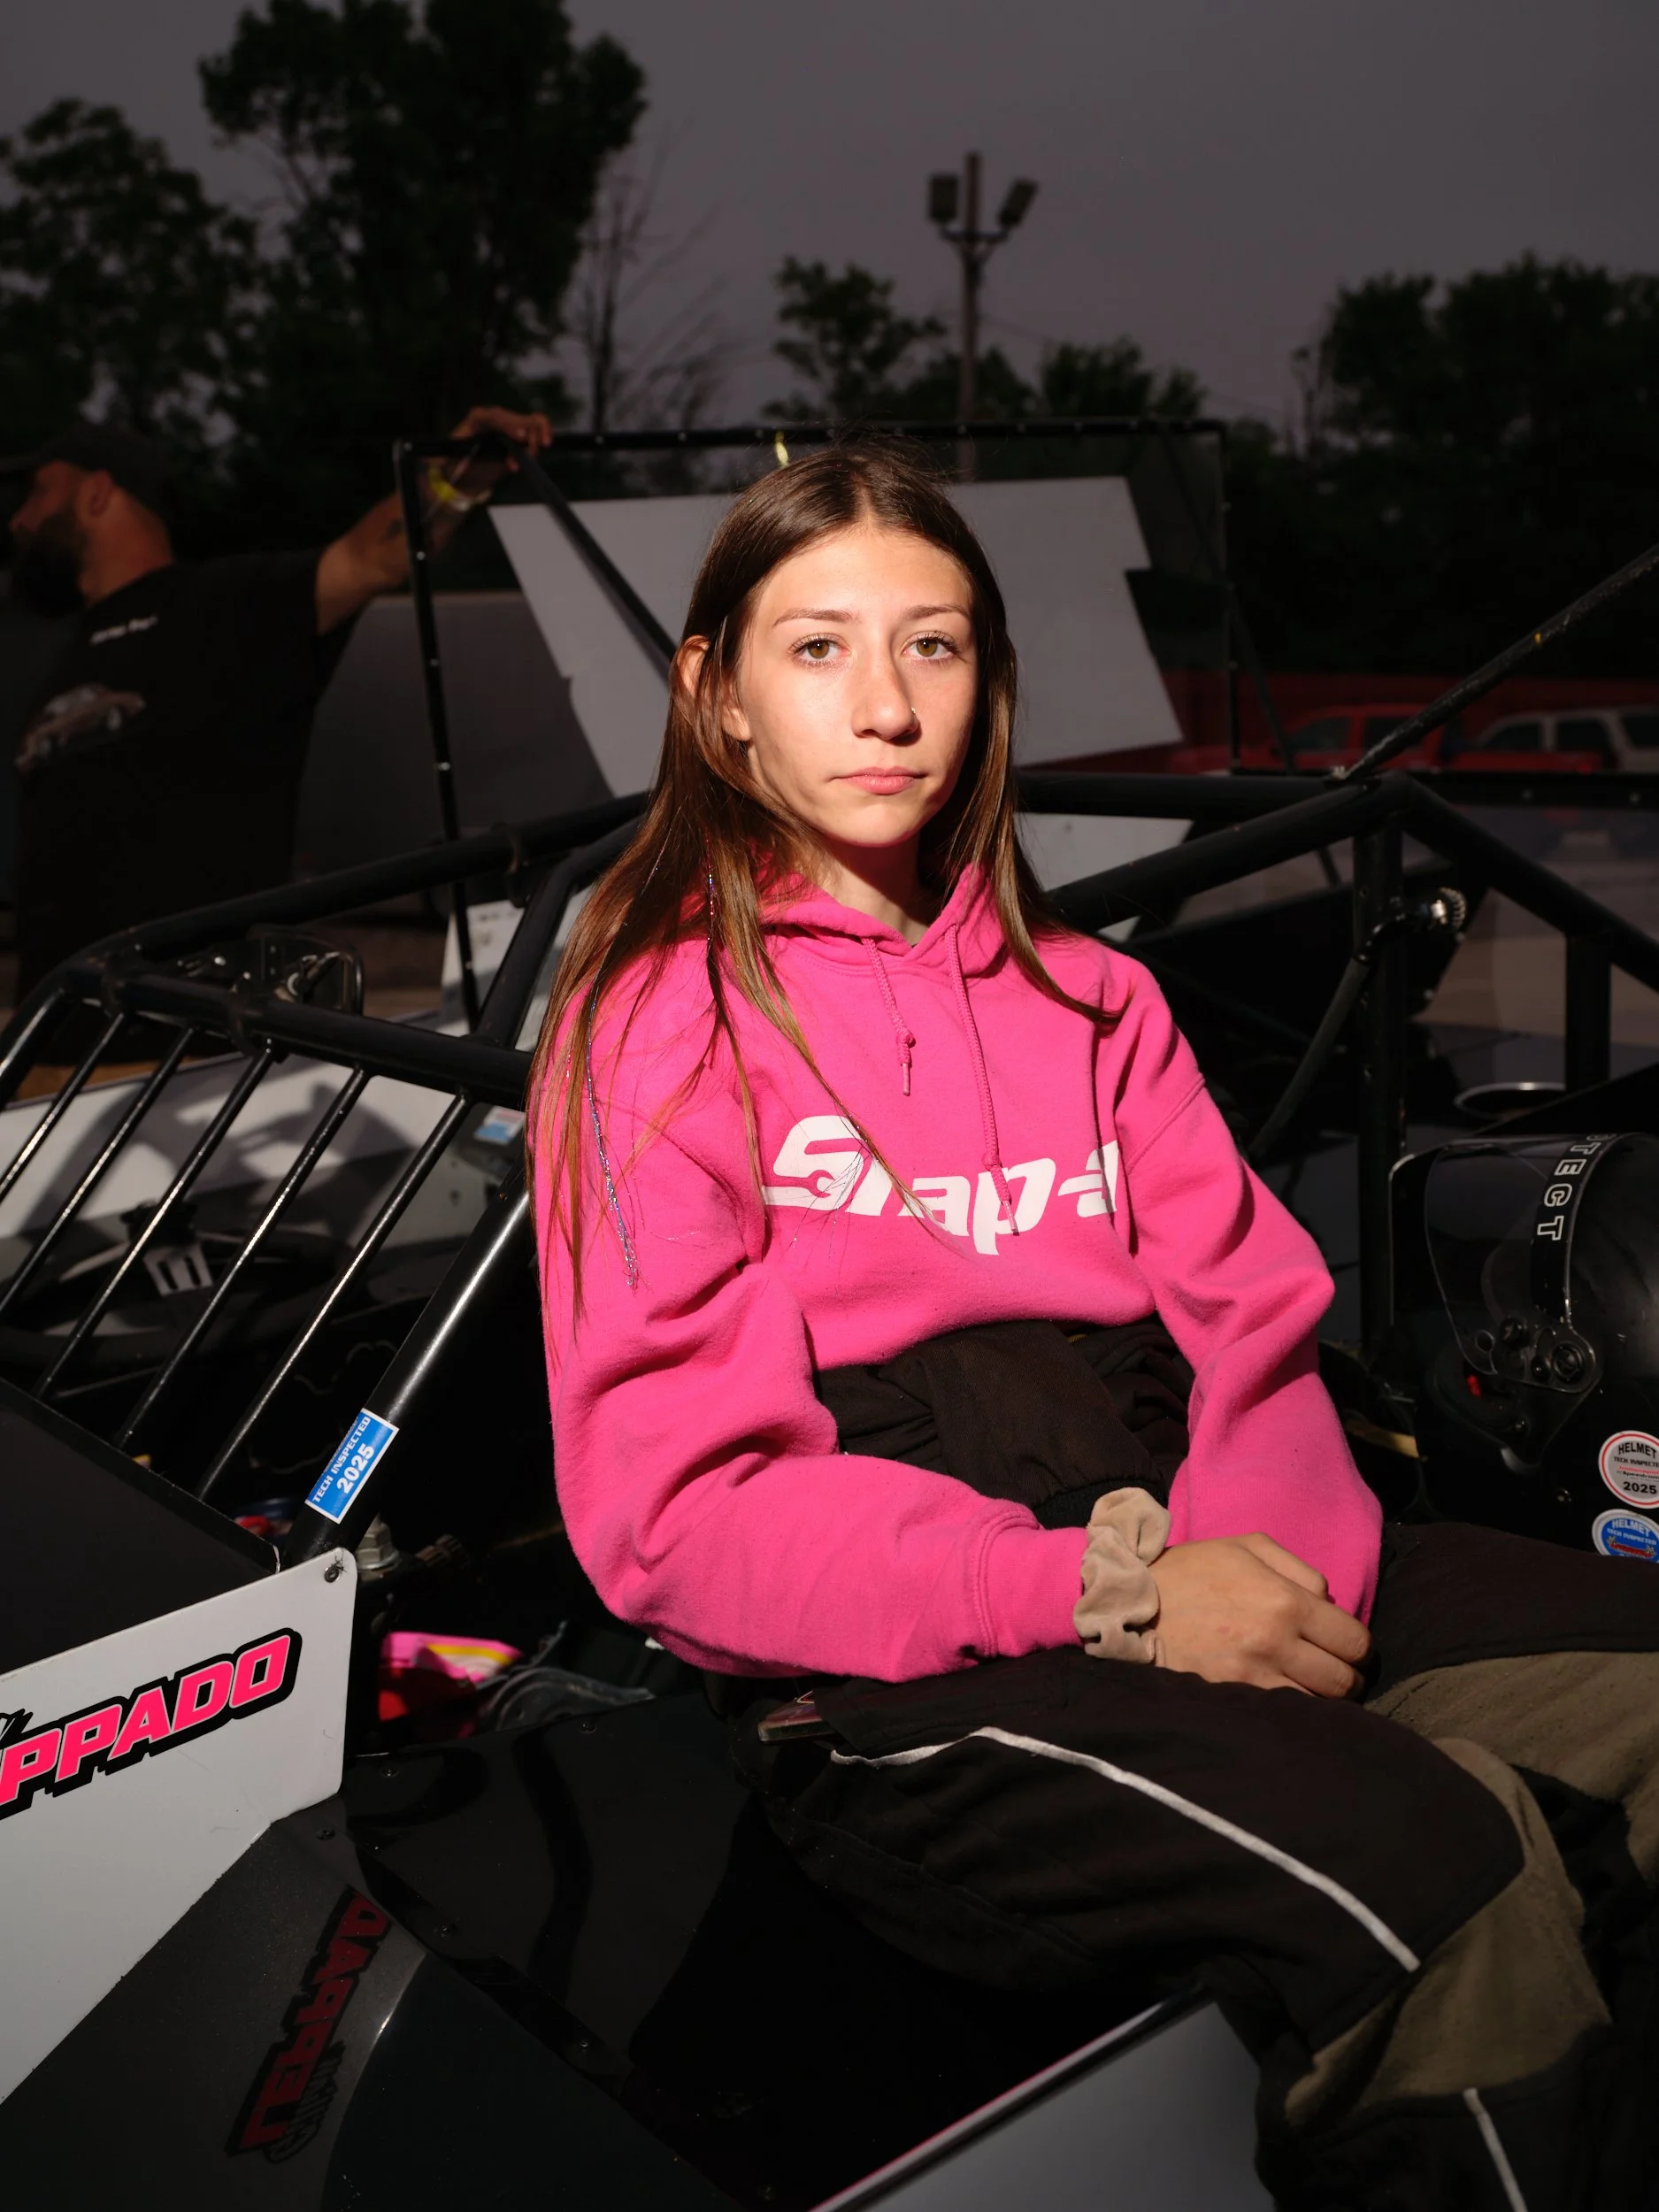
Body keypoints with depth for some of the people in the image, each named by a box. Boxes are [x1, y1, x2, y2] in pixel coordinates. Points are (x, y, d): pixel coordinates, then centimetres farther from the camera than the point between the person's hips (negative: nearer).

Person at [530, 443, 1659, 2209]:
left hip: (1173, 1569, 6)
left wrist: (1252, 1562, -13)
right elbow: (677, 1508, -8)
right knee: (1438, 1872, -28)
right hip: (885, 1685, -5)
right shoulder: (659, 1026, 1)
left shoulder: (1087, 1001, 18)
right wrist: (1111, 1595, -17)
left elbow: (1250, 1321, 10)